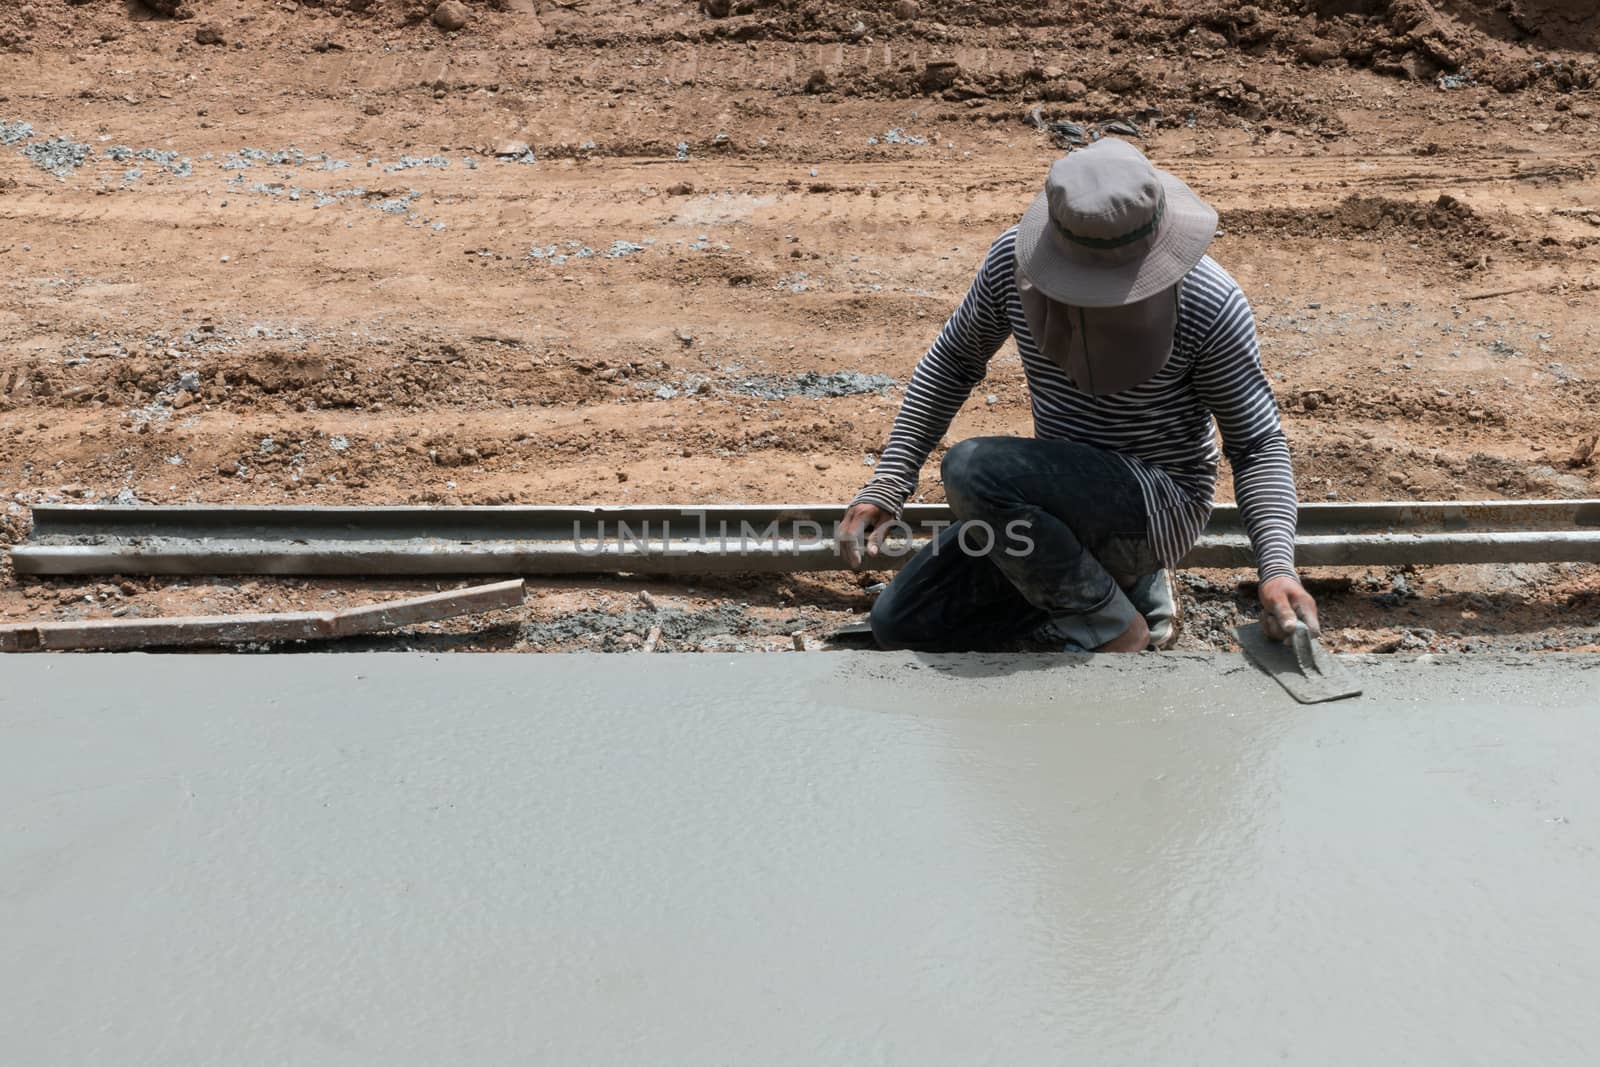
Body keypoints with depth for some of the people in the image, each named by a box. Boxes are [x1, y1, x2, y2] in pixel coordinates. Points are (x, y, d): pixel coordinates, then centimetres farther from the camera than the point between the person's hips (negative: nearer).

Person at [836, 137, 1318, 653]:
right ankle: (1128, 581, 9)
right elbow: (953, 360, 6)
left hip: (1162, 502, -6)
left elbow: (1258, 442, -11)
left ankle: (1113, 630, -11)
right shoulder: (1013, 258, -10)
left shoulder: (1209, 302, -21)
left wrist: (1277, 568, -26)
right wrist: (887, 485, 0)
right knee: (900, 624, 2)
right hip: (1062, 496, 6)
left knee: (973, 469, -32)